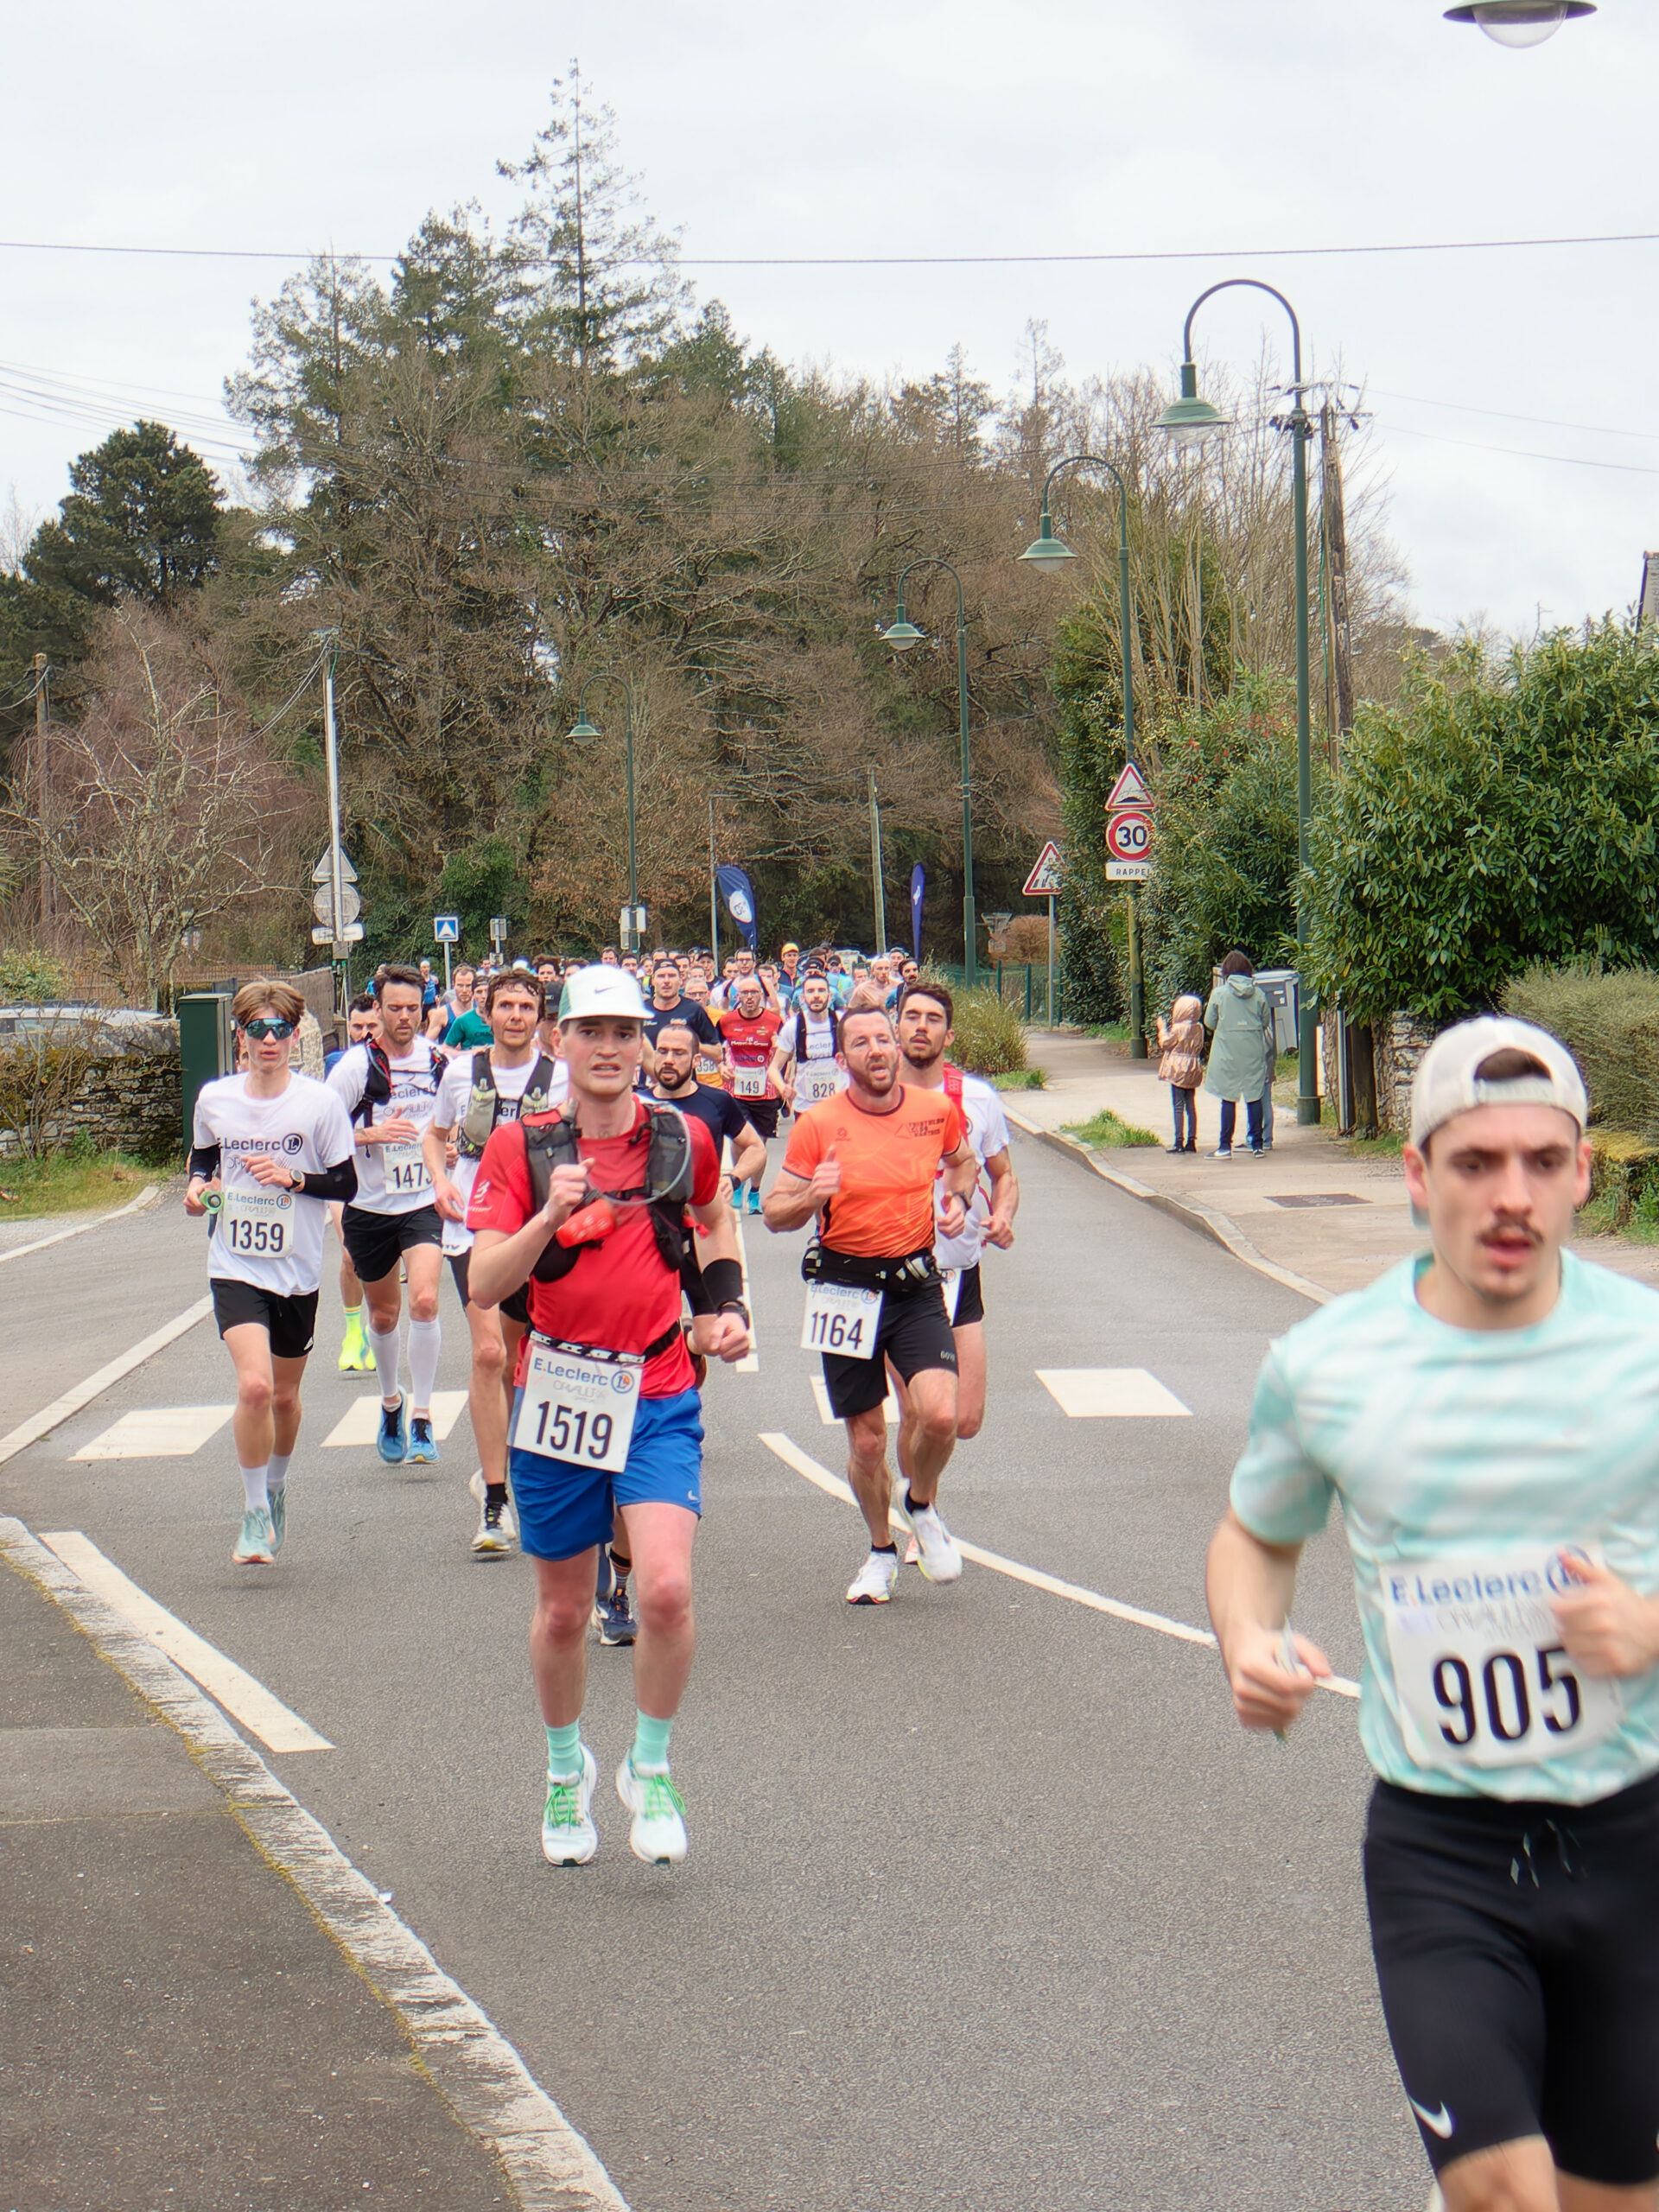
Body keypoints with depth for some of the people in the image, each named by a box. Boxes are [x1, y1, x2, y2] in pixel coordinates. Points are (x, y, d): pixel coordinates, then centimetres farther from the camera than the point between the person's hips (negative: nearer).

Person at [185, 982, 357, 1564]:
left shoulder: (319, 1101, -6)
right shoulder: (214, 1099, 0)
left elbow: (347, 1184, -2)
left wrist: (294, 1178, -18)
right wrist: (198, 1186, -4)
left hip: (297, 1269, 1)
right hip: (235, 1265, 0)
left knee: (284, 1395, 15)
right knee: (254, 1385, -20)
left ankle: (276, 1488, 43)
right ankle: (255, 1514, -6)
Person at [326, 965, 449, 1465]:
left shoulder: (438, 1060, 0)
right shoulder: (357, 1065, -10)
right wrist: (372, 1133, -23)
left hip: (423, 1203, 0)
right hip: (369, 1206, 0)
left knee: (425, 1300, -20)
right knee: (384, 1314, 14)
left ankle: (422, 1416, -11)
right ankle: (390, 1401, 40)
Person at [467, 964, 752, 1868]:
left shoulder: (683, 1139, 1)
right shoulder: (520, 1146, -4)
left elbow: (718, 1219, 25)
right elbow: (484, 1283, -13)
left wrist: (729, 1304, 11)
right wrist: (549, 1215, -28)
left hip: (658, 1397, 0)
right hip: (556, 1393, 0)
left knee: (666, 1589, -18)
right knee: (563, 1612, 11)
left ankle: (649, 1769, 4)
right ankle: (566, 1769, 37)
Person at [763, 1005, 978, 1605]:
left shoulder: (937, 1110, 0)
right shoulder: (819, 1123, -8)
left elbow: (962, 1160, 24)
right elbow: (775, 1212, -4)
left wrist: (957, 1199, 3)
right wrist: (811, 1198, -25)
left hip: (915, 1285, 1)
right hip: (846, 1290, -1)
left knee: (939, 1413, -19)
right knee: (866, 1439, 6)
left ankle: (922, 1506, 13)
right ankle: (881, 1550, 31)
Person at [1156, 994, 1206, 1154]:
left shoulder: (1179, 1028, -15)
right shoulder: (1198, 1028, 5)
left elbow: (1165, 1043, -8)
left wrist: (1162, 1028, 7)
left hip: (1178, 1070, -7)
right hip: (1193, 1071, 7)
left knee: (1178, 1105, -4)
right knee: (1191, 1105, 10)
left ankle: (1179, 1142, -4)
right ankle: (1191, 1140, 11)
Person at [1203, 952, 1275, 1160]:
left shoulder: (1219, 993, -6)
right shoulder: (1258, 994, 0)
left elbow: (1209, 1022, 0)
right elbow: (1266, 1022, 7)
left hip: (1228, 1053, -2)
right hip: (1254, 1053, 2)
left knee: (1228, 1099, 1)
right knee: (1254, 1098, 7)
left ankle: (1225, 1147, 0)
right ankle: (1257, 1145, 8)